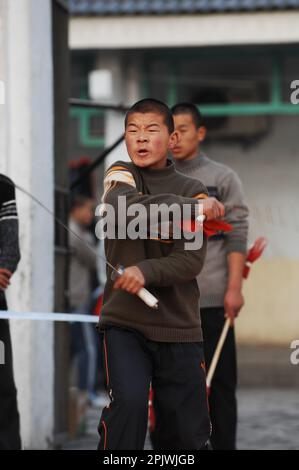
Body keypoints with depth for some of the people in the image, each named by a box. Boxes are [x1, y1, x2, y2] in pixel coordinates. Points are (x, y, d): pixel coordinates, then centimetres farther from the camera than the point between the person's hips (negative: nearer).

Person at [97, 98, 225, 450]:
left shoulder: (192, 190, 4)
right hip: (124, 320, -2)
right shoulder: (120, 174, 4)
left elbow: (192, 261, -8)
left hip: (179, 328, 2)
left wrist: (145, 271, -25)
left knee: (189, 432, 5)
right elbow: (121, 209, -21)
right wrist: (194, 207, -20)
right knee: (129, 402, -24)